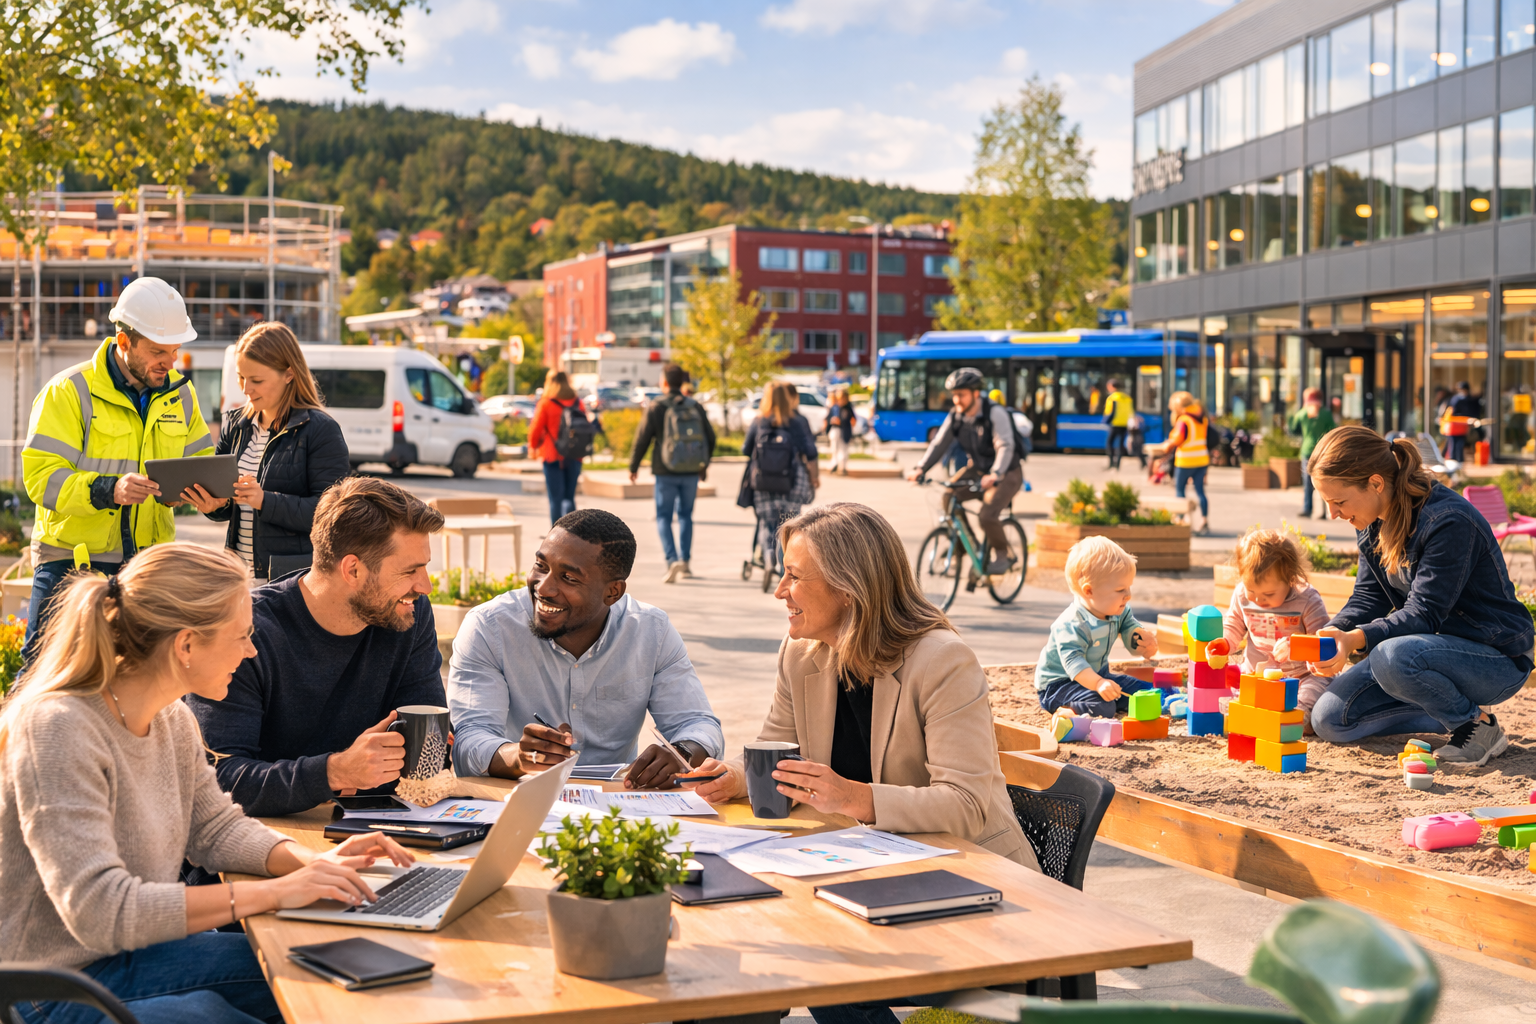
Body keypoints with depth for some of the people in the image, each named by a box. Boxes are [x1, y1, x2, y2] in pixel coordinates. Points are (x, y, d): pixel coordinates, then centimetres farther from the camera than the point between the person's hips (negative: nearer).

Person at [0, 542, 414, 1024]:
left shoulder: (172, 719, 2)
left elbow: (214, 827, 14)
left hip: (142, 946, 8)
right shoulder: (58, 730, -26)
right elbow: (99, 913, -31)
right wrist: (271, 892, -29)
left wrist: (312, 861, -8)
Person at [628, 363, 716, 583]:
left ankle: (672, 560, -13)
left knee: (664, 517, 5)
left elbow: (642, 439, -7)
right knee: (685, 515, 17)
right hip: (691, 472, 3)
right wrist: (704, 465, 24)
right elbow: (710, 438, 9)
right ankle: (685, 562, 15)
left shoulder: (656, 407, -8)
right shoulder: (695, 407, 3)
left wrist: (633, 466, 6)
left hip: (666, 473, -3)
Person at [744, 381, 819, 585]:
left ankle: (768, 558, -14)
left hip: (762, 484, 1)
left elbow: (746, 450, 5)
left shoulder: (758, 423, 0)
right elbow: (809, 454, -5)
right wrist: (813, 478, 8)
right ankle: (783, 568, 11)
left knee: (766, 524, 11)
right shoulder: (798, 422, -5)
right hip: (792, 484, -1)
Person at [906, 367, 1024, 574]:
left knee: (987, 515, -25)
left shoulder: (995, 413, -22)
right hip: (979, 470, 6)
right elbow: (939, 443, -4)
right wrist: (920, 469, -18)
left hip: (1007, 474, -6)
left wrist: (995, 475, -47)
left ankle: (1001, 554, 0)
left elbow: (1005, 446, -31)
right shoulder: (955, 416, -4)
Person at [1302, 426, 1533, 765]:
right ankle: (1451, 714, 7)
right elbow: (1368, 597, 2)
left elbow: (1424, 613, -28)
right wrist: (1333, 633, -18)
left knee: (1392, 657, -38)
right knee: (1329, 718, -4)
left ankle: (1479, 725, -12)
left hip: (1496, 660, -8)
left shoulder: (1450, 521, -26)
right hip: (1437, 646, 8)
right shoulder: (1372, 523, 1)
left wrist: (1356, 639, -42)